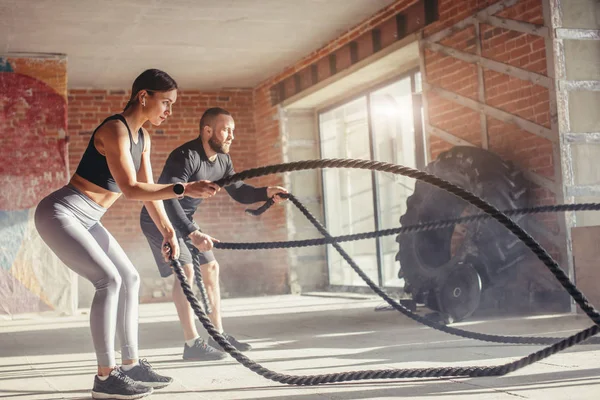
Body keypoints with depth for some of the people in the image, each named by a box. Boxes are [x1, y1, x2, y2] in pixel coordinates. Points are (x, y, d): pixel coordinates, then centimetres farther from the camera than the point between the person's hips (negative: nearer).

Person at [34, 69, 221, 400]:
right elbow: (131, 189, -28)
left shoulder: (142, 137, 8)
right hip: (59, 214, -10)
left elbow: (149, 189, 11)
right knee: (109, 280, -18)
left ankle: (131, 366, 15)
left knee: (130, 279, 8)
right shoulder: (115, 130, -21)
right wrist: (184, 189, -35)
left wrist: (167, 230, 3)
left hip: (85, 220, 10)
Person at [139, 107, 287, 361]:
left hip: (183, 219, 9)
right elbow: (169, 199, -41)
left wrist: (266, 192, -15)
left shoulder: (222, 160, -3)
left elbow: (238, 192, 5)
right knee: (186, 270, -20)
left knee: (210, 268, 6)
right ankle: (192, 344, -16)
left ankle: (218, 335, 14)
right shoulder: (185, 157, -30)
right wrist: (193, 233, -53)